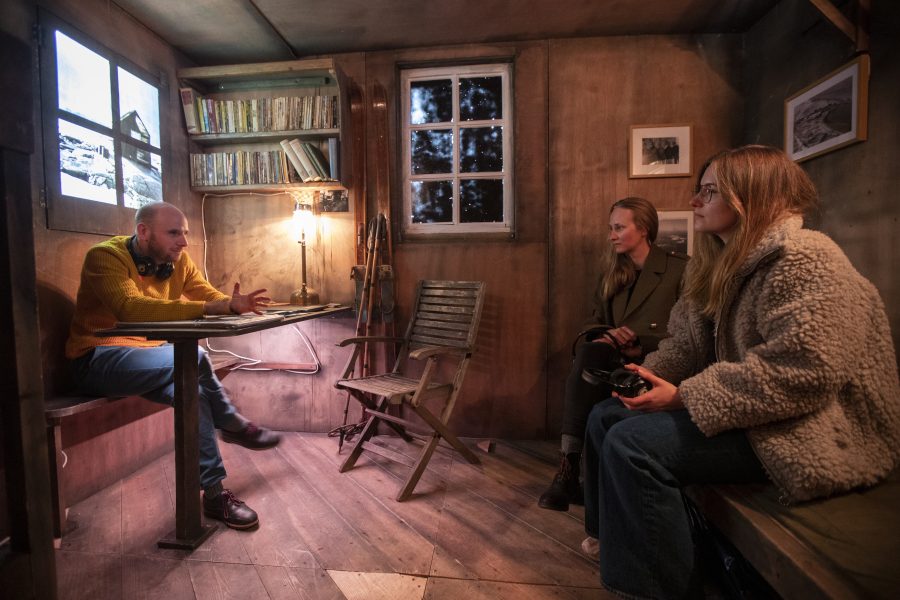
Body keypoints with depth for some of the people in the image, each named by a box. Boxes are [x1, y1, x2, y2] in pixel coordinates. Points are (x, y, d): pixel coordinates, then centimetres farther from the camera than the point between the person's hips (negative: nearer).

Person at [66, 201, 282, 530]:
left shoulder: (178, 261, 2)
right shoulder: (105, 256, -18)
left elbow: (209, 295, -6)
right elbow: (130, 306, -35)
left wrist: (232, 304, -29)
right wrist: (204, 308, -43)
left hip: (147, 355, 7)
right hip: (98, 358, -7)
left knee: (193, 391, -18)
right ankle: (232, 424, -14)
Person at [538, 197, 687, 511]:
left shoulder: (681, 269, 5)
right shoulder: (612, 272, 19)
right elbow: (594, 322, 18)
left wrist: (640, 344, -16)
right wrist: (609, 335, -6)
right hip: (613, 360, 4)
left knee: (589, 355, -34)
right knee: (588, 352, -33)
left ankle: (570, 469, -28)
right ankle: (569, 467, -35)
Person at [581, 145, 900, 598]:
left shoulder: (802, 260, -18)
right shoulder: (719, 263, 11)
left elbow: (802, 372, -29)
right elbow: (687, 342, 11)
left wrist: (684, 396, -26)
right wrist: (649, 375, -8)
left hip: (812, 430, -9)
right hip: (749, 413, 10)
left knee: (633, 443, -26)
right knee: (606, 416, 5)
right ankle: (610, 536, 25)